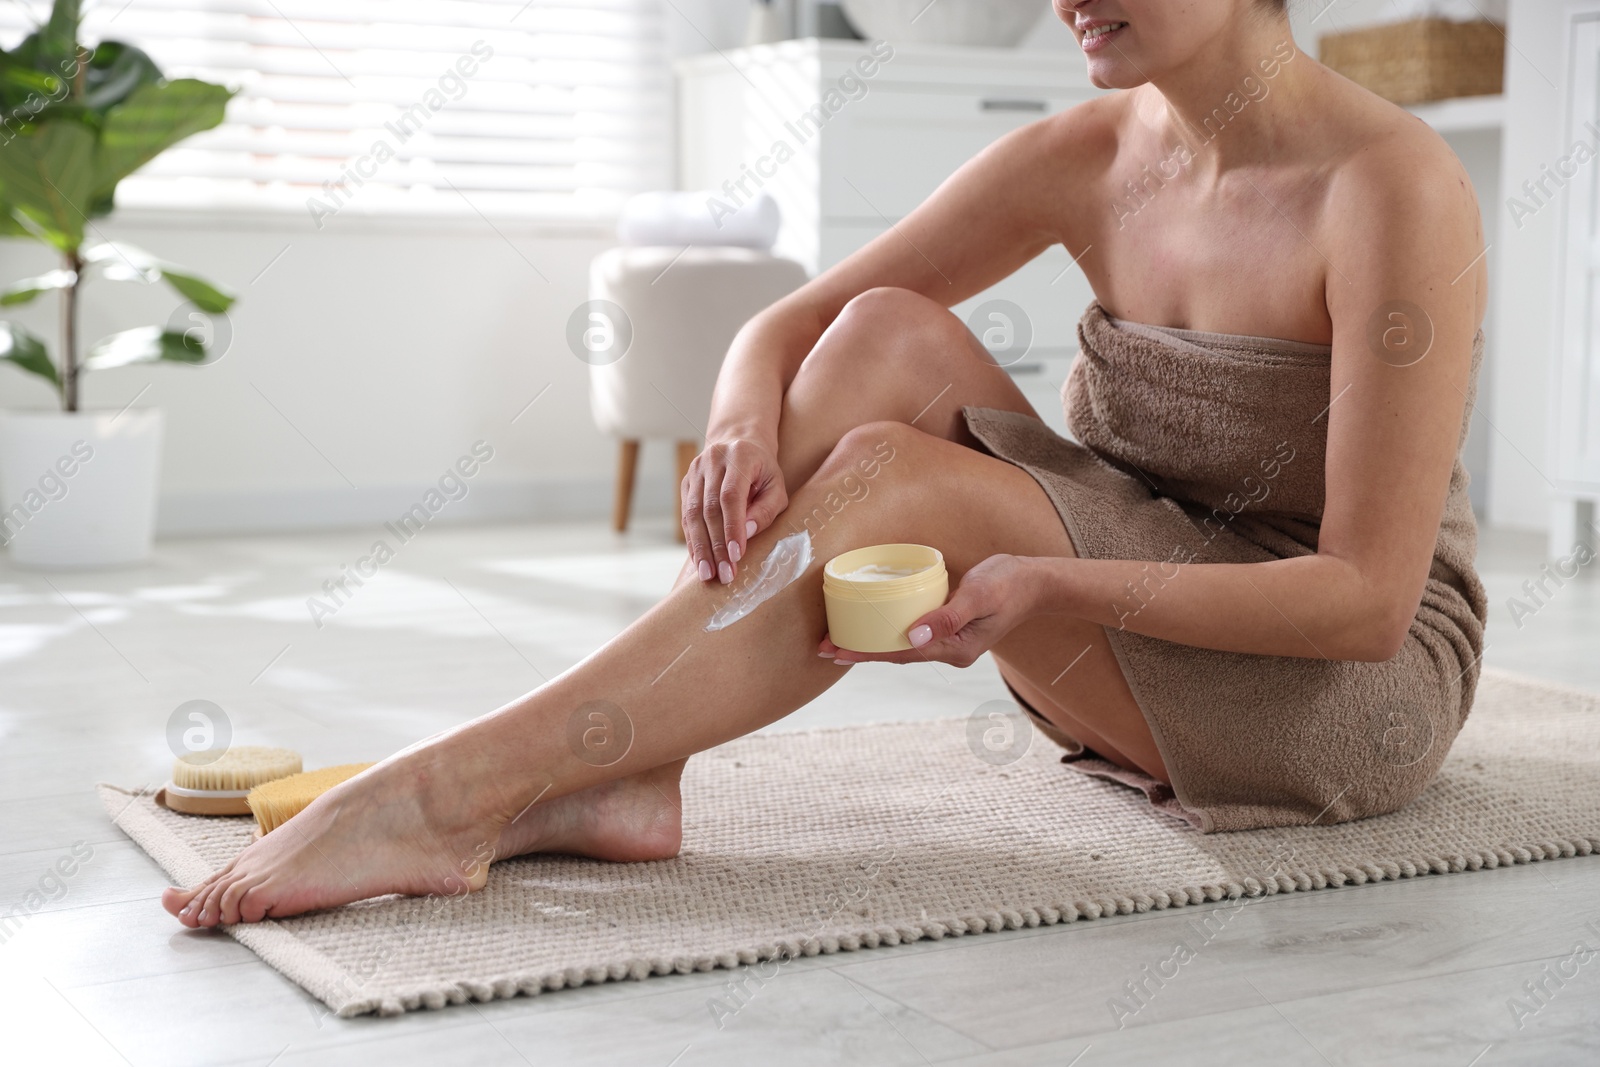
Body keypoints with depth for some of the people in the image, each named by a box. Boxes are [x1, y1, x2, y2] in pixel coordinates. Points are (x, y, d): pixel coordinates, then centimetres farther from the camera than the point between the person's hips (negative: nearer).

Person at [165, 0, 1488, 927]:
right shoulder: (1080, 160, -1)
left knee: (891, 481, -27)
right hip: (1136, 667, 6)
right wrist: (746, 432, -24)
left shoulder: (1391, 185, -19)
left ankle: (448, 795, -28)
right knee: (888, 334, -16)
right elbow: (779, 330, 0)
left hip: (1363, 687, -5)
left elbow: (1368, 597, -23)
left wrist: (1049, 587, -33)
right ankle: (623, 776, -23)